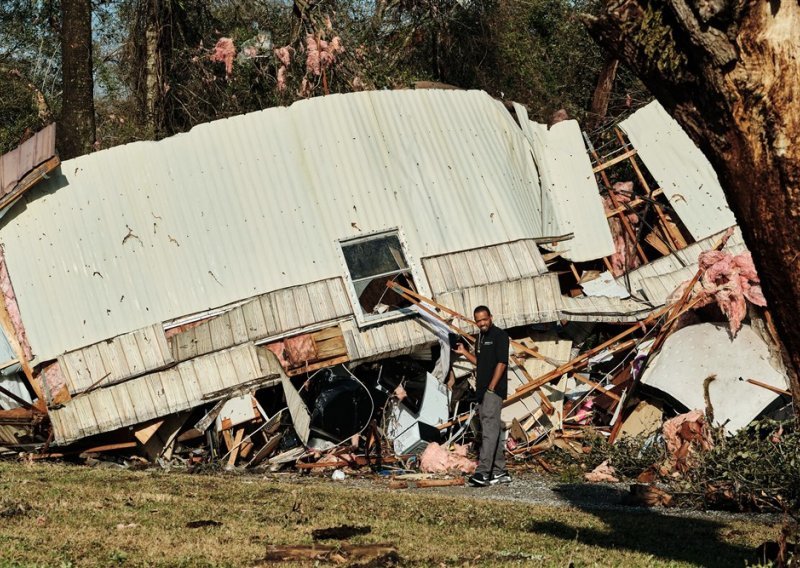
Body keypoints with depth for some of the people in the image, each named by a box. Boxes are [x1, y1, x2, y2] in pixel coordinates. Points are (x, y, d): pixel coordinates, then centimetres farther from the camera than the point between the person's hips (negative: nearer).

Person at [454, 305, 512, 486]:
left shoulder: (499, 335, -8)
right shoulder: (480, 338, 18)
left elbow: (501, 363, -14)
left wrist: (491, 387, -18)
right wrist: (464, 352, 17)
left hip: (494, 390, -9)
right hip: (482, 391, 9)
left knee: (489, 429, -16)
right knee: (493, 430, 11)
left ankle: (483, 472, -24)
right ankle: (500, 472, 15)